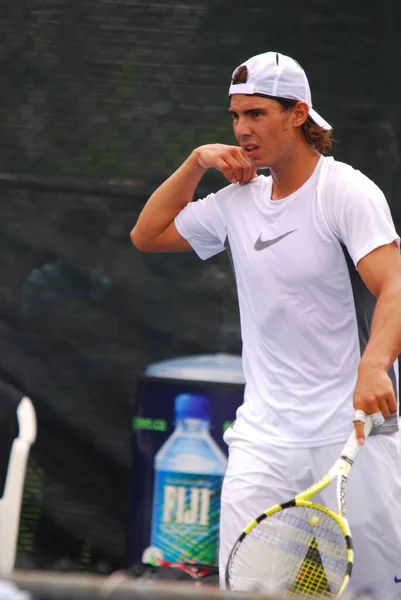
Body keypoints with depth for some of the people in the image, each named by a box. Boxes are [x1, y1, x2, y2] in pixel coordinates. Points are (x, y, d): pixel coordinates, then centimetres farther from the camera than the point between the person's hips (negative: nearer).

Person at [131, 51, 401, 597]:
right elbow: (147, 235, 21)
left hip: (354, 432, -5)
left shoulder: (349, 192, -9)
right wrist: (196, 163, 7)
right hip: (264, 439, 5)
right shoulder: (238, 200, 11)